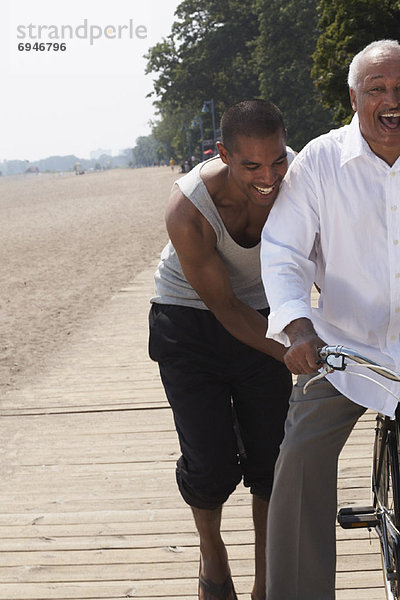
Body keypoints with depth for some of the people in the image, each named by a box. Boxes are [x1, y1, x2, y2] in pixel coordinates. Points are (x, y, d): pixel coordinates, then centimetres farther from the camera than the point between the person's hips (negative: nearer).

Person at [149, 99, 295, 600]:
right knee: (211, 463, -6)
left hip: (260, 317, 3)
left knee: (272, 455, -1)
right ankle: (211, 553, 28)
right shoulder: (188, 209, -31)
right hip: (190, 322, -3)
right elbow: (224, 306, -23)